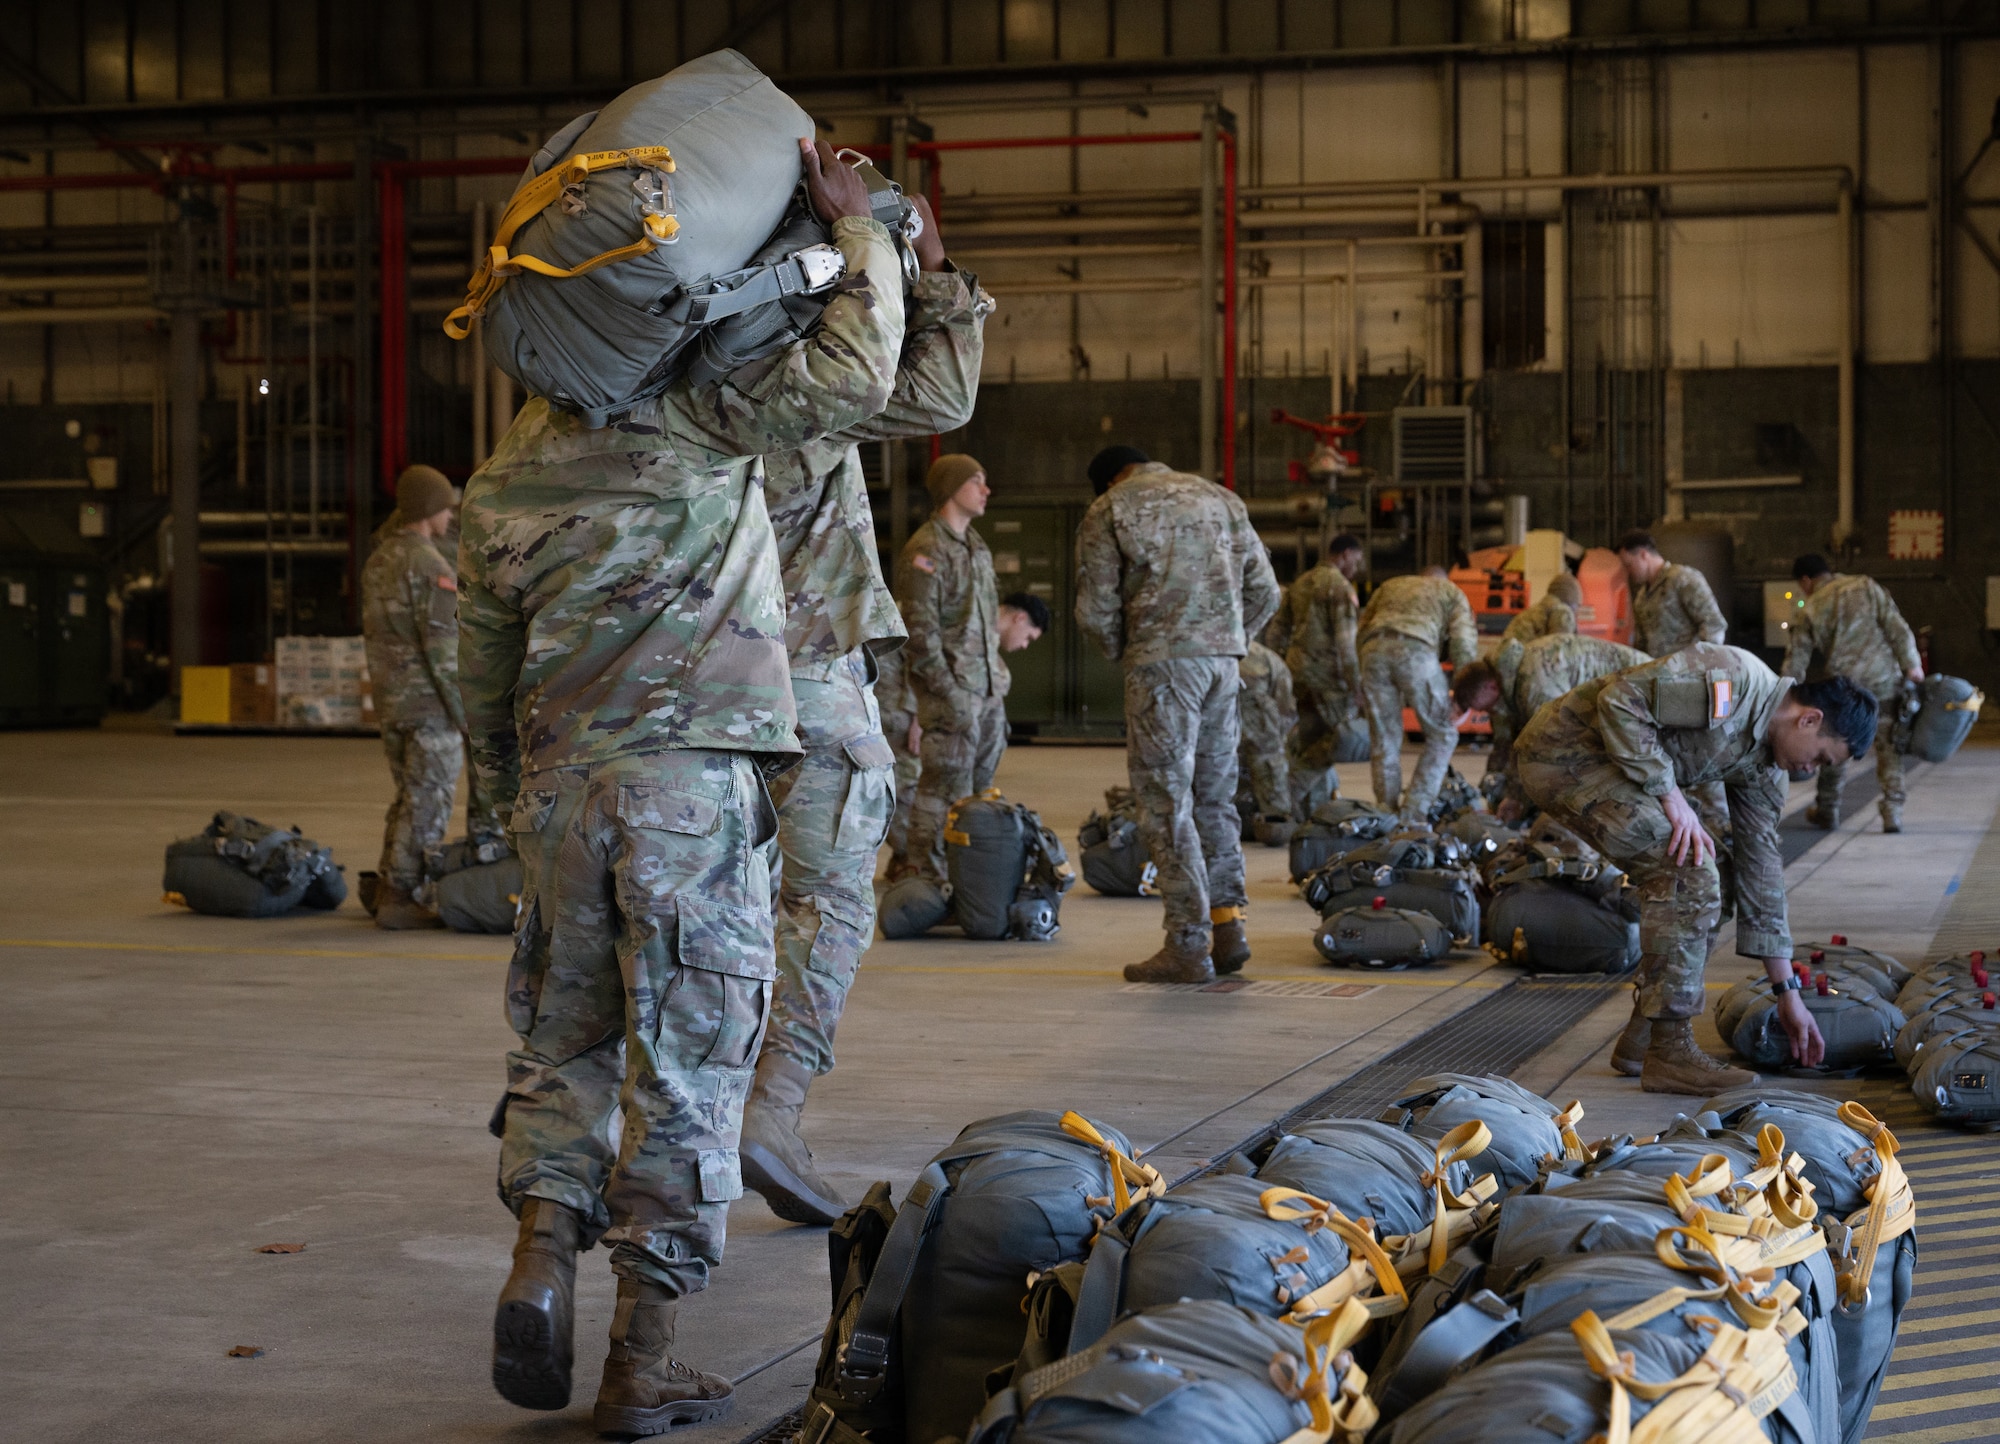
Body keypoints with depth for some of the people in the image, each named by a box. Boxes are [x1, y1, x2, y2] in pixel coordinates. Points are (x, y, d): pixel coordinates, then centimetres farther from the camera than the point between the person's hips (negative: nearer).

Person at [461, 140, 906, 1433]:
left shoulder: (504, 480, 12)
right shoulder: (698, 408, -4)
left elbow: (486, 680, 18)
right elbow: (856, 374, -8)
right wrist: (858, 224, 2)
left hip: (560, 782, 5)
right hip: (692, 775, -4)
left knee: (566, 1031, 19)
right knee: (688, 1054, 1)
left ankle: (543, 1246, -2)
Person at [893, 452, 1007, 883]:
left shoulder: (976, 545, 16)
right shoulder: (925, 551, -13)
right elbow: (920, 630, -17)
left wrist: (997, 676, 17)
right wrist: (949, 691, -19)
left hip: (987, 686, 9)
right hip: (951, 690, -9)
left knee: (981, 785, 11)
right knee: (946, 787, -7)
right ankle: (928, 878, -1)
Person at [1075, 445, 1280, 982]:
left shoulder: (1108, 511, 4)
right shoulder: (1220, 499, 19)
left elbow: (1095, 610, -1)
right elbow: (1265, 590, 15)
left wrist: (1123, 655, 16)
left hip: (1161, 662, -5)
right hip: (1223, 661, 5)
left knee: (1165, 801, -2)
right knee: (1214, 796, 15)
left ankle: (1189, 944, -4)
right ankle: (1227, 926, 12)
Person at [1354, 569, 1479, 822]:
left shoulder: (1390, 586, 36)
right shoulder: (1451, 592, 26)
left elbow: (1361, 631, 27)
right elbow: (1464, 641, 10)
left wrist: (1357, 676, 24)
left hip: (1374, 650, 3)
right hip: (1415, 652, -3)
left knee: (1384, 741, 12)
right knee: (1442, 736, 10)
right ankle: (1413, 814, 2)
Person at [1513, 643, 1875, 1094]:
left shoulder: (1765, 768, 9)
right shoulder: (1733, 678, -19)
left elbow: (1761, 868, 13)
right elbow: (1619, 700, -24)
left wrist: (1788, 993, 13)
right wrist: (1671, 796, -21)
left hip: (1603, 766, 10)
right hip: (1565, 749, -10)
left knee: (1692, 887, 8)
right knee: (1689, 878, -16)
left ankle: (1641, 1039, 17)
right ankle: (1669, 1053, -10)